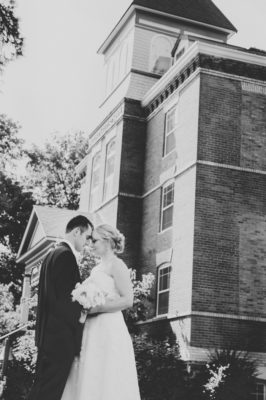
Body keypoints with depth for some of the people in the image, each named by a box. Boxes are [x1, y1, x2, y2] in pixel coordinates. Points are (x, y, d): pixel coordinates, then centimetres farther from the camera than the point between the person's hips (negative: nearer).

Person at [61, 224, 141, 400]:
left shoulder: (116, 265, -5)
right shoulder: (98, 268, 19)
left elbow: (128, 300, -15)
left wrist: (95, 309, -16)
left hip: (109, 330, -8)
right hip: (93, 331, 8)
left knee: (107, 384, -6)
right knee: (88, 383, 4)